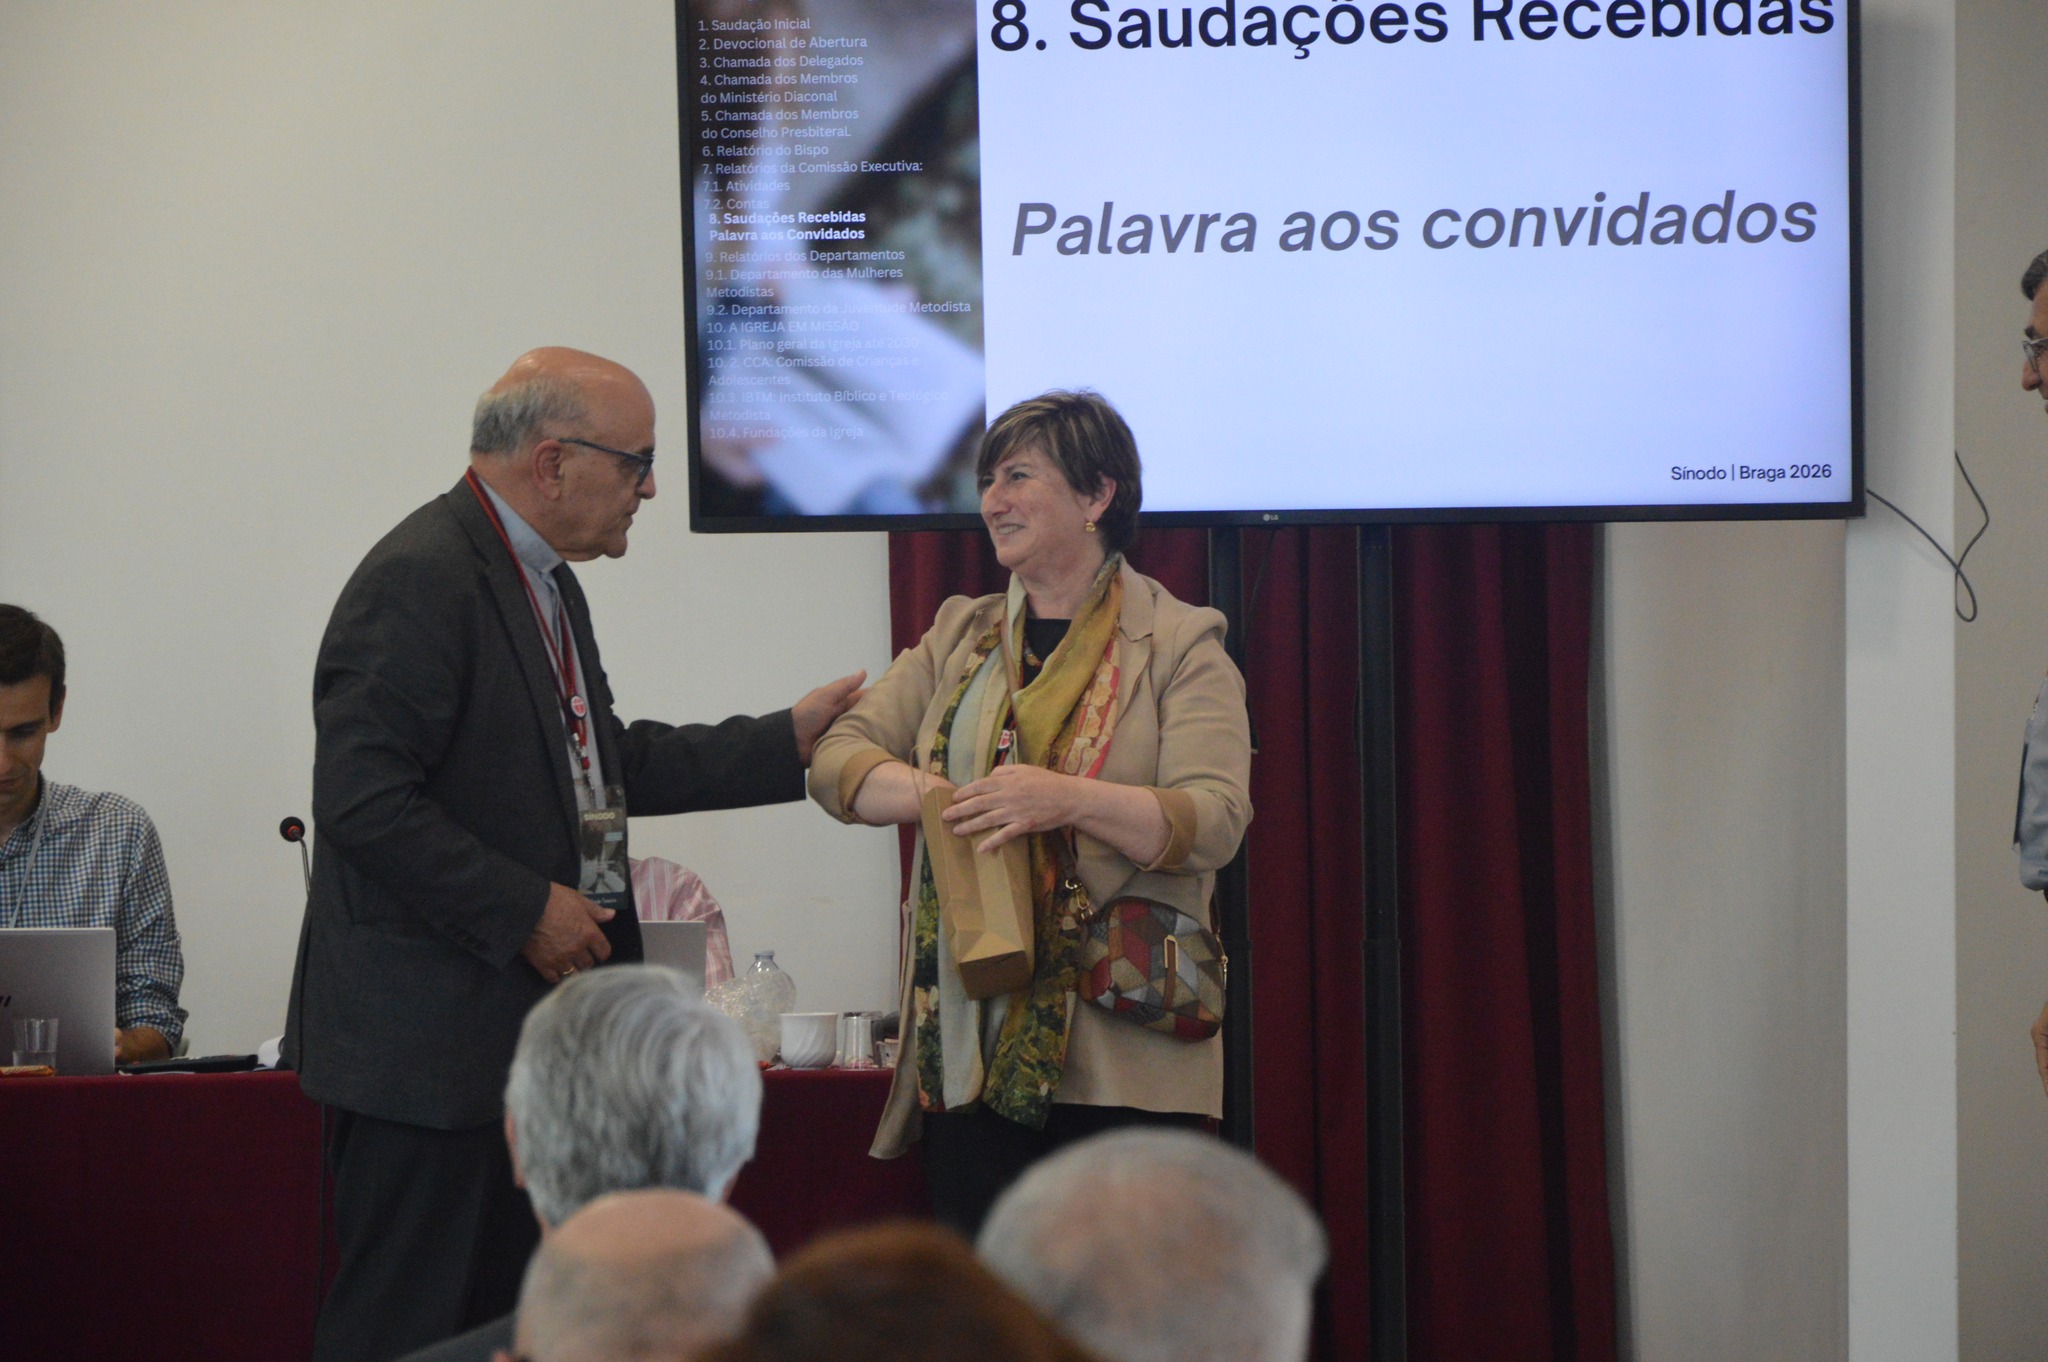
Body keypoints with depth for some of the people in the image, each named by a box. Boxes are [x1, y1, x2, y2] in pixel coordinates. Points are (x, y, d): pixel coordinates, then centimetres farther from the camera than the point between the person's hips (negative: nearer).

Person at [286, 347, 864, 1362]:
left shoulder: (541, 580, 16)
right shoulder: (422, 579, -17)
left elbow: (607, 764, 23)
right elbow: (365, 799, -23)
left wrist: (790, 739, 18)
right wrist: (524, 909, -19)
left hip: (518, 1030, 10)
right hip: (430, 1040, -10)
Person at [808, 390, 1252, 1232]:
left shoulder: (1179, 645, 2)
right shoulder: (960, 638, 17)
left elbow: (1215, 820, -10)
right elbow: (837, 757, 8)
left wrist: (1068, 800, -25)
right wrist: (931, 795, -13)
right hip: (972, 1051, 4)